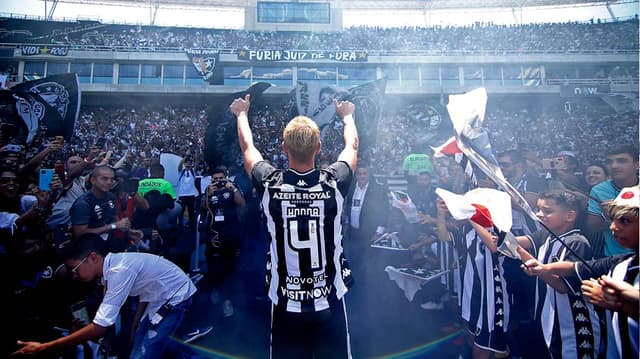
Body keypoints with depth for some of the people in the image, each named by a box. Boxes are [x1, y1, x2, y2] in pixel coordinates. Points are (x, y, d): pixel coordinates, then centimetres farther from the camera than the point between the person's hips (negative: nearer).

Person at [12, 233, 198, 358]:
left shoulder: (119, 270, -30)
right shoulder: (114, 264, -2)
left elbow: (100, 327, -30)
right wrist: (134, 328, 16)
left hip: (175, 297, -9)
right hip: (160, 297, 9)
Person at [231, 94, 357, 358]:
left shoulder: (270, 184, -14)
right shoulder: (334, 182, -14)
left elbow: (247, 147, 8)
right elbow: (352, 146, 9)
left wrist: (241, 114, 28)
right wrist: (347, 116, 30)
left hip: (286, 304, 0)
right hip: (329, 303, 0)